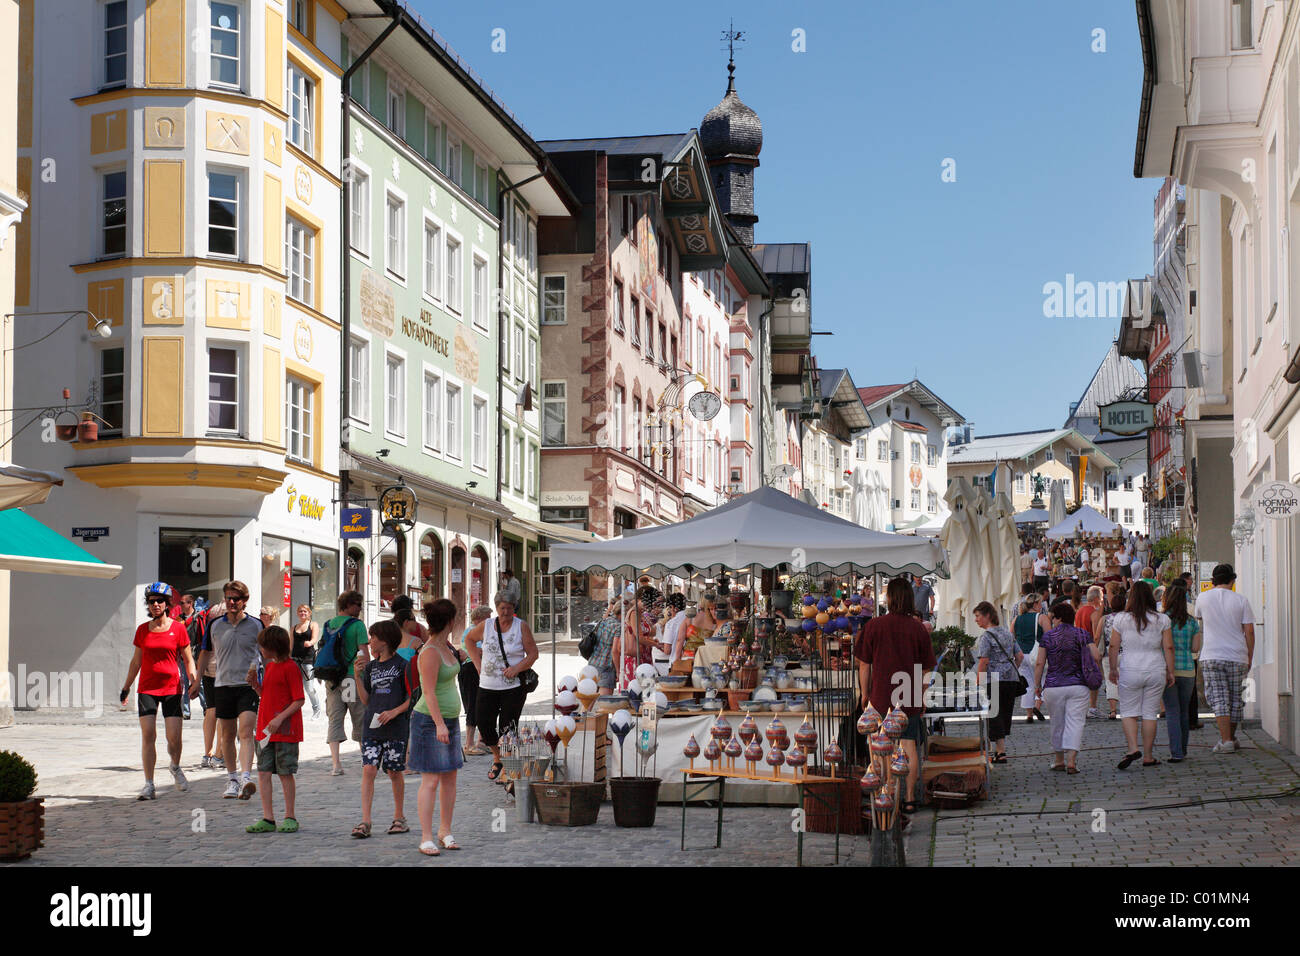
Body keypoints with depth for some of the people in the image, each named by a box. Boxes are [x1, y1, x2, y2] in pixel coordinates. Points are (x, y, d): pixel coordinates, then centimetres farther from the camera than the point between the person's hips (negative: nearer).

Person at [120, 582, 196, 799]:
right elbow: (136, 661, 17)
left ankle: (175, 768, 27)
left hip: (172, 688, -2)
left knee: (174, 737, -6)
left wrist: (194, 682, -6)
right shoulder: (142, 630, 7)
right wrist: (126, 686, 18)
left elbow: (188, 660, 6)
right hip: (147, 688, 2)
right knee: (148, 736, -7)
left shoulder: (178, 628, 1)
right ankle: (149, 785, -2)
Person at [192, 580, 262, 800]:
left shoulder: (255, 626, 1)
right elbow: (206, 653, 18)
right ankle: (232, 779, 24)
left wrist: (255, 669, -7)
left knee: (245, 732, -16)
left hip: (248, 685, -3)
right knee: (227, 735, 10)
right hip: (223, 685, 3)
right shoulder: (215, 626, 7)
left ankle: (246, 778, -27)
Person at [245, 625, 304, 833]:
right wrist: (256, 685, 5)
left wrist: (280, 718, -20)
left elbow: (299, 700, -13)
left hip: (285, 730, -8)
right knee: (263, 773, 3)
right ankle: (268, 818, 6)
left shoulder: (290, 667, -11)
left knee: (285, 773, -1)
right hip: (266, 730, 8)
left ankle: (290, 818, 9)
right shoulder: (269, 666, 15)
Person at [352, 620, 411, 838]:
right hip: (371, 727, 4)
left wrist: (395, 712, -16)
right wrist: (358, 677, 0)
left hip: (396, 728, -4)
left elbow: (412, 698, -2)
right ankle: (365, 822, -10)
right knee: (368, 770, -7)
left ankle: (399, 817, 21)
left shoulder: (402, 666, -3)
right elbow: (365, 699, 11)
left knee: (395, 772, 5)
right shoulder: (370, 667, 13)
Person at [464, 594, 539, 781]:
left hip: (513, 686, -3)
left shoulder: (521, 627, -3)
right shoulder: (486, 626, 4)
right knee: (483, 723, 2)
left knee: (507, 728, -4)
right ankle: (497, 757, 27)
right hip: (488, 686, 3)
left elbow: (533, 653, -2)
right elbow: (469, 639, 22)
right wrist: (478, 663, 11)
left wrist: (517, 668, -17)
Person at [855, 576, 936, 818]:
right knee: (909, 746, 8)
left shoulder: (874, 625, -7)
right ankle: (909, 798, 11)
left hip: (881, 698, -1)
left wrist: (865, 694, 9)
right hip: (910, 699, 2)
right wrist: (922, 698, 15)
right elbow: (926, 669, 4)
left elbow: (864, 665, -2)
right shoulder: (919, 628, -2)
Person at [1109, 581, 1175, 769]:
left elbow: (1114, 646, -1)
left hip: (1130, 670, -1)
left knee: (1128, 712, 7)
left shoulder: (1121, 618, -2)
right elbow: (1168, 647, 0)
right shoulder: (1162, 620, 0)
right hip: (1156, 671, 1)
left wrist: (1113, 669, 9)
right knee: (1150, 713, 7)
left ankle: (1133, 748, -12)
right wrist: (1170, 672, 7)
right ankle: (1148, 756, 10)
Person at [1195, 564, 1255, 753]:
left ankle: (1226, 740, -14)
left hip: (1212, 656, -1)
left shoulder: (1203, 598, 2)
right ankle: (1231, 737, 23)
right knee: (1235, 699, 13)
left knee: (1219, 699, -4)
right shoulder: (1240, 600, 0)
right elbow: (1249, 631, 0)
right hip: (1237, 656, 1)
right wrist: (1250, 657, 9)